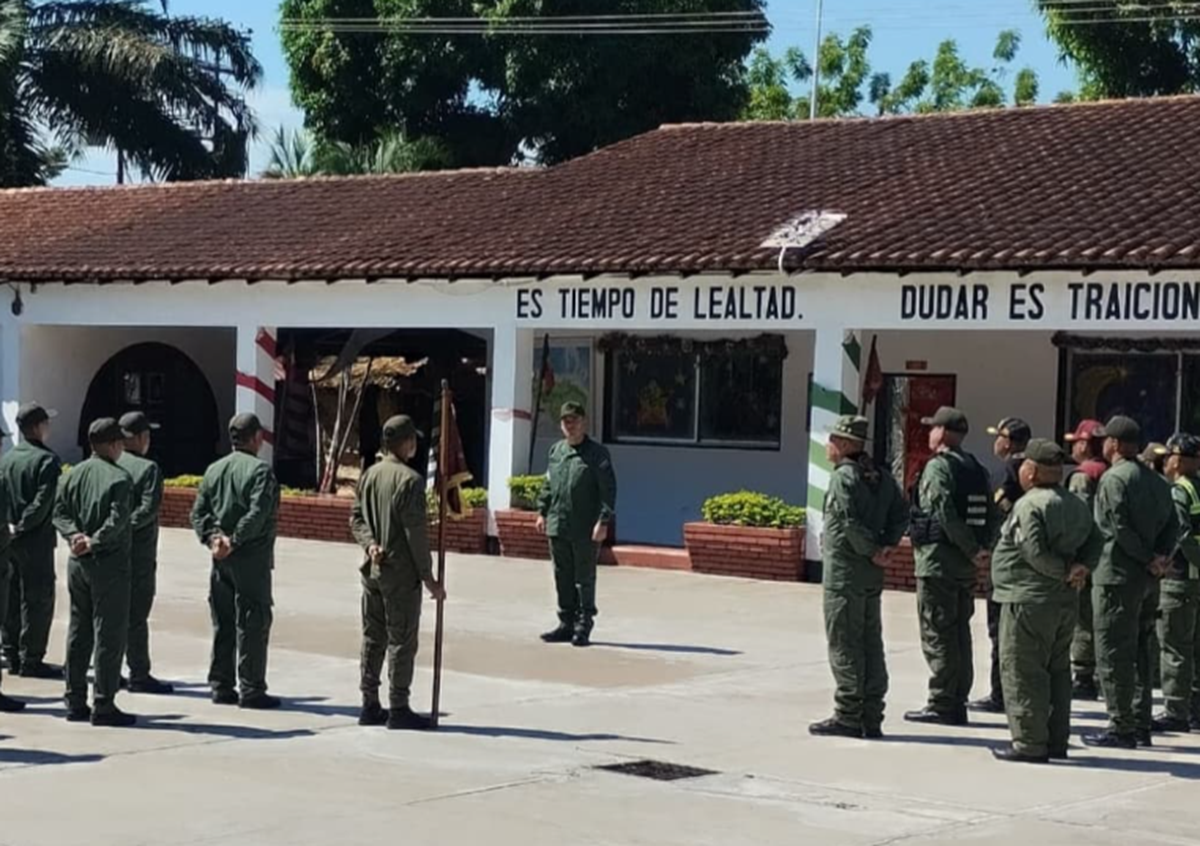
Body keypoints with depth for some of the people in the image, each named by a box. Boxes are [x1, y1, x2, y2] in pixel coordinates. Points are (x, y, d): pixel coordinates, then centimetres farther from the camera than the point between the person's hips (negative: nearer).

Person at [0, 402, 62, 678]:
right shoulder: (47, 460, -13)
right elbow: (43, 501, -21)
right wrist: (22, 527, -13)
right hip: (36, 541, -7)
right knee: (38, 600, 0)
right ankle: (31, 660, 2)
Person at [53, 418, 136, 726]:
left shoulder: (74, 474, 8)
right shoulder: (119, 478, -12)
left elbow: (60, 512, 4)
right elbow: (118, 520, -21)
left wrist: (74, 535, -8)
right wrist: (93, 542, -13)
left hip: (78, 563, 7)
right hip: (110, 563, -7)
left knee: (78, 631, 14)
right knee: (109, 634, -2)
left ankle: (75, 702, 17)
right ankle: (103, 706, -1)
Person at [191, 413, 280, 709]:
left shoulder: (214, 470, 12)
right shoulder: (260, 470, -10)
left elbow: (198, 512, 7)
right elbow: (257, 514, -21)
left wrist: (212, 537, -4)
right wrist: (234, 541, -17)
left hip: (221, 560, 7)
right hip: (251, 557, -7)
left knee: (222, 624, 13)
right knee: (252, 623, -2)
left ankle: (220, 685, 17)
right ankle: (251, 690, 0)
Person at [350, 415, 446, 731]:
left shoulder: (369, 475, 9)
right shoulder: (410, 480, -15)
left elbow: (356, 517, 8)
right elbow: (416, 532, -16)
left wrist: (370, 543, -6)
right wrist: (428, 577, -11)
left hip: (372, 571, 8)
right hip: (401, 573, -7)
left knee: (372, 638, 12)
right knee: (401, 641, -1)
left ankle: (370, 705, 17)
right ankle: (398, 709, 1)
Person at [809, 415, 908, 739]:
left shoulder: (843, 476, -13)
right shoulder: (881, 477, 12)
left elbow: (849, 521, -22)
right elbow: (901, 512, 10)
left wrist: (872, 551, -12)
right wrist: (888, 545, 1)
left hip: (844, 572, -8)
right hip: (872, 576, 8)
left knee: (844, 644, -3)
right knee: (871, 644, 11)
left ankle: (848, 716, -2)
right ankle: (872, 718, 14)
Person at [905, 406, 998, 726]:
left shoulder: (938, 466, -12)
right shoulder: (976, 469, 14)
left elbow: (946, 514, -21)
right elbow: (990, 514, 9)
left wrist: (973, 551, -15)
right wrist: (982, 549, -1)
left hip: (938, 559, -8)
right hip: (967, 566, 8)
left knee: (937, 634, -4)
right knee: (960, 633, 13)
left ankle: (941, 705, -4)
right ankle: (958, 703, 17)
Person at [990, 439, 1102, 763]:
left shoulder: (1030, 506, -16)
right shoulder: (1077, 505, 12)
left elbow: (1034, 551, -24)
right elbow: (1095, 540, 11)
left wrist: (1064, 572, -11)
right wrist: (1082, 567, -4)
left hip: (1029, 600, -9)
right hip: (1066, 602, 9)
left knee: (1022, 672, -2)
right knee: (1057, 671, 15)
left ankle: (1029, 743, -2)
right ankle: (1056, 740, 20)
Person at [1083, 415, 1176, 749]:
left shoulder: (1113, 478, -12)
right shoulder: (1156, 481, 13)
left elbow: (1120, 528, -19)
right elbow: (1171, 523, 9)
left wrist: (1149, 559, -11)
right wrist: (1161, 556, -3)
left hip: (1117, 575, -8)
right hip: (1148, 581, 8)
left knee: (1113, 656, -3)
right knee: (1138, 654, 15)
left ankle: (1121, 728, -3)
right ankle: (1140, 726, 18)